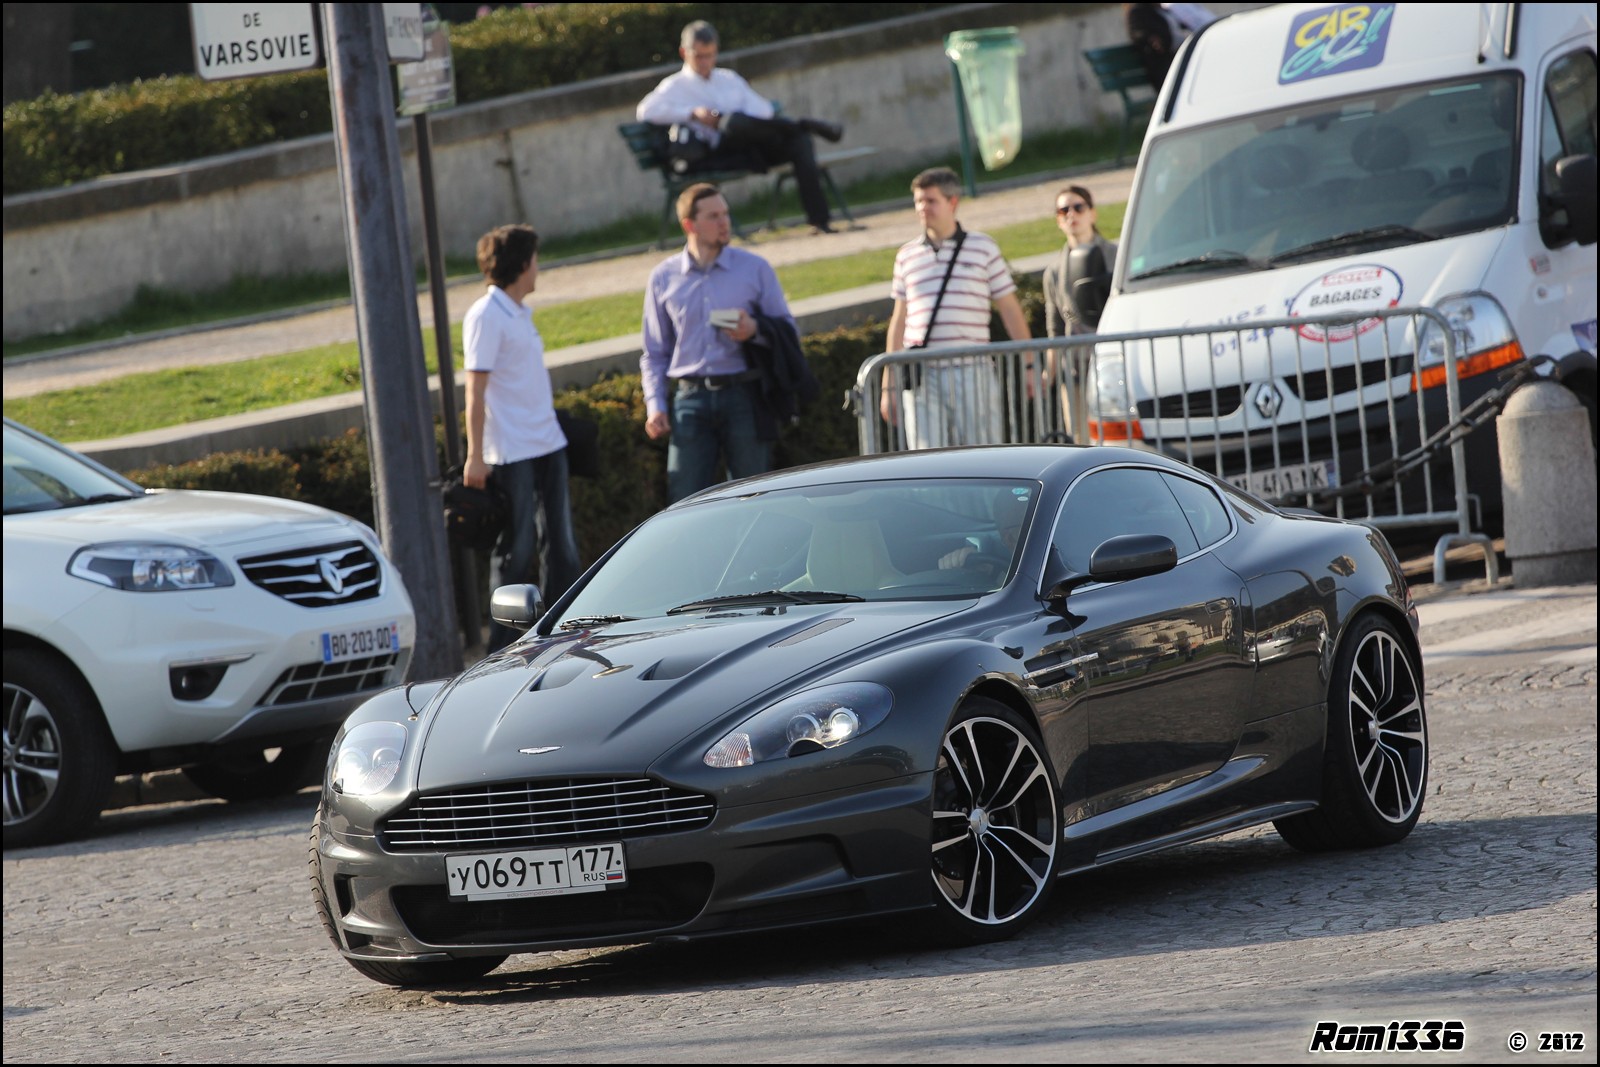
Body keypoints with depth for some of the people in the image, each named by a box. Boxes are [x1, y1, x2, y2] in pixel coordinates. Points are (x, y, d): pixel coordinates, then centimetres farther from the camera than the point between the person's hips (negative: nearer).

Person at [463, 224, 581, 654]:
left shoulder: (518, 314, 14)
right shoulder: (486, 316, -11)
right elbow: (476, 390, -14)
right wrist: (475, 456, -17)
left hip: (548, 444, 8)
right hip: (512, 453, -8)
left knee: (560, 545, 9)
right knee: (517, 551, -4)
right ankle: (504, 650, 2)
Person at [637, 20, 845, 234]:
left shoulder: (729, 78, 29)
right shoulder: (675, 86, 14)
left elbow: (763, 109, 19)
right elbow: (646, 110, -5)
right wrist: (693, 113, -12)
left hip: (757, 144, 5)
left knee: (799, 141, -24)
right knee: (733, 121, -38)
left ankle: (819, 218, -31)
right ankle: (805, 125, -27)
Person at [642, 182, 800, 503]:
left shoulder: (755, 269, 6)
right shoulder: (663, 279, 9)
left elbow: (787, 330, 9)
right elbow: (654, 353, 14)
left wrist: (756, 330, -12)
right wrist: (655, 405, 2)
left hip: (744, 396, 0)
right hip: (689, 400, 0)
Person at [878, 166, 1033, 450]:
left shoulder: (983, 248, 6)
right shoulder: (907, 255, 13)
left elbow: (1010, 310, 8)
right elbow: (899, 321, 16)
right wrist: (889, 385, 13)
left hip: (973, 372, -2)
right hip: (922, 376, 2)